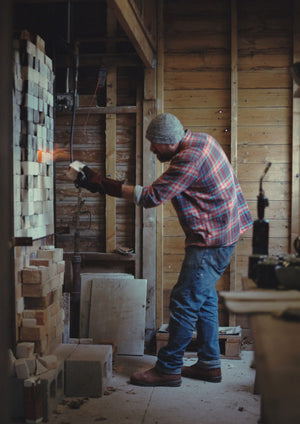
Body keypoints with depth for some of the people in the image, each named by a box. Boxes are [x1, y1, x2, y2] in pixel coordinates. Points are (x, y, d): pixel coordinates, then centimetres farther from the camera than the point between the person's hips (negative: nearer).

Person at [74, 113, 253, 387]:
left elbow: (151, 197, -22)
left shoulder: (189, 159, -24)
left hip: (213, 239, -10)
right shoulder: (200, 139, 7)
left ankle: (168, 368, 6)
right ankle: (209, 364, 25)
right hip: (222, 233, 10)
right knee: (204, 298, 16)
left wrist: (104, 185, -19)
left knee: (184, 302, -4)